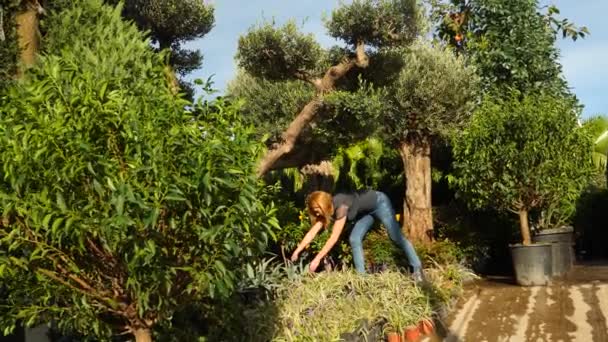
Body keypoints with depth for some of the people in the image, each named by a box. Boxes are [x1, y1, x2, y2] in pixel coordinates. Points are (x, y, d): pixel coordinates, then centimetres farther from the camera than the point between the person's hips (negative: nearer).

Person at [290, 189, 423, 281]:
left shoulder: (341, 207, -36)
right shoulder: (327, 211, -12)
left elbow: (334, 238, -36)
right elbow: (312, 232, -8)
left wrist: (317, 259, -35)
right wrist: (297, 251, -12)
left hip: (379, 202, -8)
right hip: (367, 211, 8)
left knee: (396, 237, -13)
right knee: (354, 239, -4)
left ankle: (417, 268, -7)